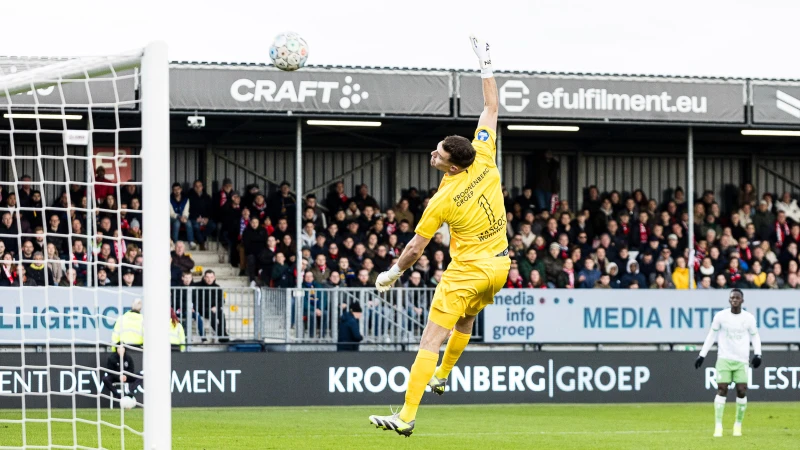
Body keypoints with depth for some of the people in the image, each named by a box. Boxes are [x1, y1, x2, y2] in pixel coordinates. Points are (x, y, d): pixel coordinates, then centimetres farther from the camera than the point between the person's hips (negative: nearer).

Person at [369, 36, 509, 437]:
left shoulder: (442, 201, -20)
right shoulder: (484, 160, -7)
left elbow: (416, 247, -11)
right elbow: (491, 109, 3)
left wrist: (393, 273, 4)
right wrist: (486, 65, 8)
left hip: (467, 272, -7)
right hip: (498, 266, 8)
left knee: (431, 341, -8)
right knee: (465, 323, 32)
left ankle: (406, 416, -14)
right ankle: (442, 377, 52)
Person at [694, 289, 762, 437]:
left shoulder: (749, 318, 1)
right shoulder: (720, 316, -1)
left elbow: (755, 336, 11)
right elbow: (711, 335, 8)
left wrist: (757, 354, -4)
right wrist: (702, 355, 5)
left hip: (742, 360, 1)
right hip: (724, 358, -1)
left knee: (742, 392, -5)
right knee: (722, 390, -10)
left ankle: (738, 424, 13)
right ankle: (718, 426, -8)